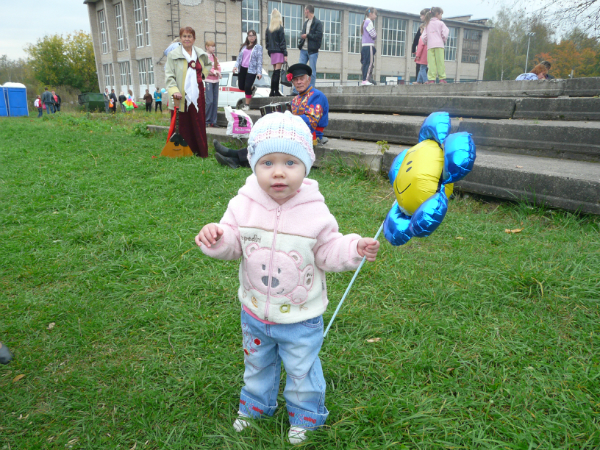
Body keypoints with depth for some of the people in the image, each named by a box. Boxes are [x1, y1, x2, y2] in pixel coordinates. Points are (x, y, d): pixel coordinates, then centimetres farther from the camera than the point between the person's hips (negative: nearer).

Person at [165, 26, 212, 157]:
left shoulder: (201, 54, 13)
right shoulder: (173, 55, 2)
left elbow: (208, 65, 33)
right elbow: (169, 75, -3)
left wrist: (203, 73, 13)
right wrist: (174, 91, -19)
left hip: (197, 95, 3)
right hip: (181, 97, -3)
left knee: (199, 124, 4)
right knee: (182, 126, -2)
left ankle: (201, 152, 12)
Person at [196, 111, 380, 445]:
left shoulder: (315, 211, -18)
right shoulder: (243, 205, -13)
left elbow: (328, 252, -10)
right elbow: (233, 244, -6)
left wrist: (354, 248, -27)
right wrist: (215, 238, -27)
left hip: (300, 317, -2)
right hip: (255, 311, 3)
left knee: (302, 369, 18)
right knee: (257, 364, 27)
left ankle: (305, 415, 46)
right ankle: (255, 405, 55)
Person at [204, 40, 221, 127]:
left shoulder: (215, 57, 19)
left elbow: (218, 66, 12)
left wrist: (218, 72, -8)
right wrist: (214, 72, -12)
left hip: (216, 80, 7)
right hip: (208, 80, -7)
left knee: (215, 101, 4)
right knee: (210, 101, -13)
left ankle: (213, 121, 7)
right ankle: (206, 121, -6)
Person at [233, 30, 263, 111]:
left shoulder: (258, 47, 0)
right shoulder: (244, 46, 14)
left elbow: (259, 60, -5)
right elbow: (239, 57, 16)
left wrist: (259, 72, -12)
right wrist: (236, 66, 1)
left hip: (251, 70, -5)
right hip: (242, 68, 5)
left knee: (247, 87, -13)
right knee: (241, 87, 7)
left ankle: (247, 105, 1)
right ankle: (251, 88, 39)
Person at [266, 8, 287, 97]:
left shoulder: (268, 29, 9)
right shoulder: (280, 28, -7)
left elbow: (267, 41, 13)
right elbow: (282, 42, -9)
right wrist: (285, 54, -8)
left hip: (272, 52, 6)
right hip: (279, 52, -6)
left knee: (275, 71, 11)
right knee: (277, 71, -8)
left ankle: (273, 91, 9)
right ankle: (275, 91, -10)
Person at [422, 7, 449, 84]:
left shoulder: (427, 24, 16)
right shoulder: (441, 23, 7)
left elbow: (424, 36, 9)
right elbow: (445, 33, -1)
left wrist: (425, 43, 23)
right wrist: (444, 41, 15)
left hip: (430, 45, 2)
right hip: (439, 44, -2)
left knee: (431, 63, -5)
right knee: (440, 62, -2)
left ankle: (431, 79, -11)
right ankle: (442, 78, -5)